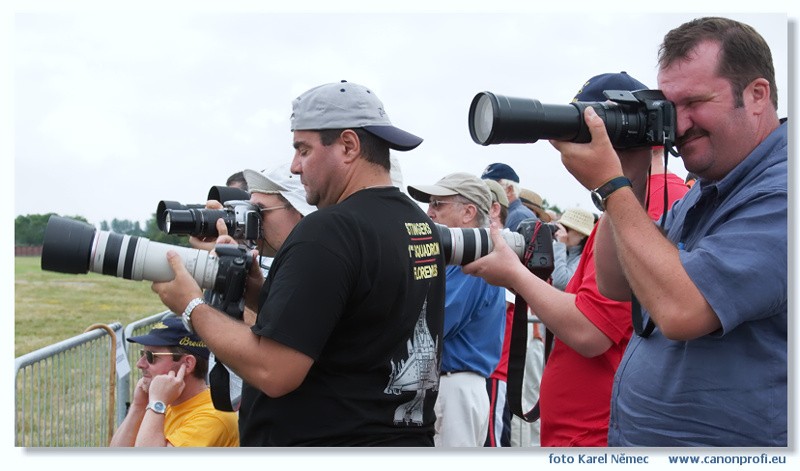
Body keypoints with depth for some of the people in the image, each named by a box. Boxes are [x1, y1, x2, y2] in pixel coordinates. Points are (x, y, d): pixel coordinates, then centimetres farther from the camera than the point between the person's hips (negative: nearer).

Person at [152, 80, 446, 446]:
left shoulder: (329, 230, -21)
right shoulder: (421, 225, 6)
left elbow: (273, 371, -24)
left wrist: (192, 308, -11)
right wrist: (256, 291, 3)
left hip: (327, 442, -9)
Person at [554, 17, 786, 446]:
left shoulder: (781, 189, -20)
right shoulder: (707, 191, 9)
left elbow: (680, 310, -28)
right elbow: (615, 286, 10)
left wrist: (609, 186, -19)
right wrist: (629, 180, -3)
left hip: (722, 438, -9)